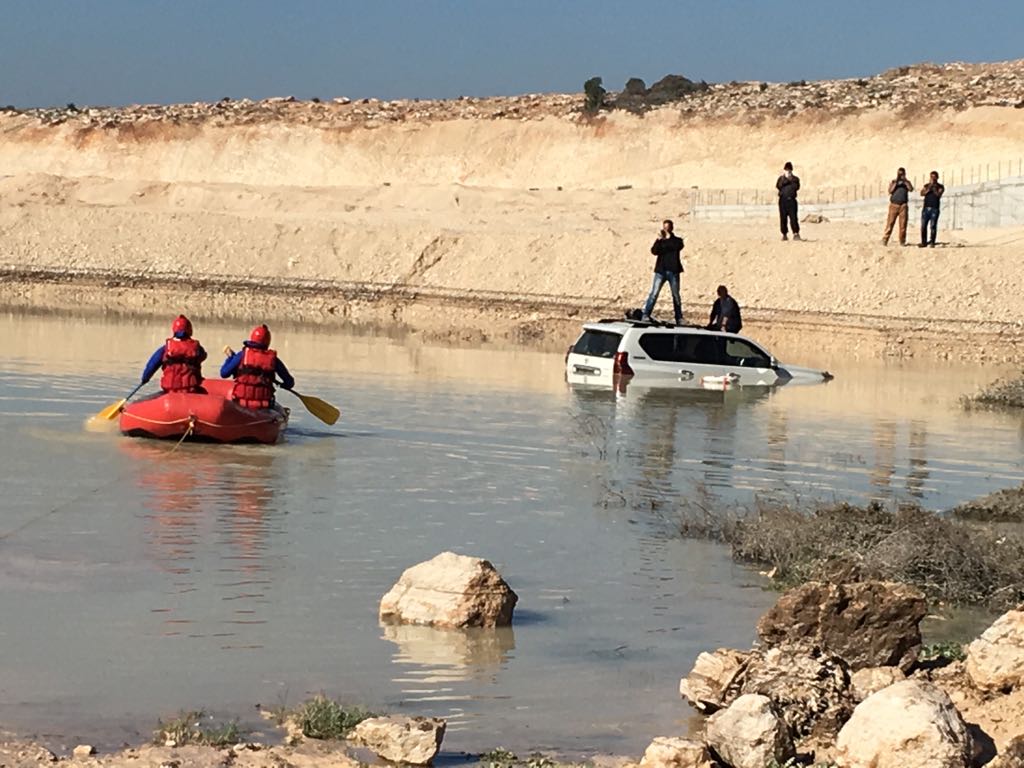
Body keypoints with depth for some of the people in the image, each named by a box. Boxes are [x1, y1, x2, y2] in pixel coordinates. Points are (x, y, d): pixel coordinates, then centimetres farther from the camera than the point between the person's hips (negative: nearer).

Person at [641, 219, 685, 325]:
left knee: (676, 295, 6)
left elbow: (678, 246, -15)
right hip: (661, 270, 0)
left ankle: (679, 318, 12)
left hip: (673, 271, 0)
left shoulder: (677, 240, 8)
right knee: (654, 293, -9)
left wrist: (669, 238, -15)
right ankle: (645, 315, -12)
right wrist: (659, 240, -18)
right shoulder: (660, 241, 10)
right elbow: (654, 251, -6)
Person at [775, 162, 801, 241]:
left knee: (793, 217, -11)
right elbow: (778, 186, -4)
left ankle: (796, 234, -14)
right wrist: (785, 179, -10)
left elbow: (797, 187, -5)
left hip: (791, 200, -1)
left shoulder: (795, 179, 11)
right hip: (783, 200, 1)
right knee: (783, 218, 1)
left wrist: (791, 180, -8)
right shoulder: (781, 178, 13)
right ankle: (784, 234, 7)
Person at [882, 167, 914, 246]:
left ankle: (902, 241, 3)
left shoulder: (907, 182, 12)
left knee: (903, 224, -2)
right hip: (894, 205, -1)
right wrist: (896, 182, -11)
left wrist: (905, 181, -10)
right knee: (890, 223, -6)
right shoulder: (893, 182, 10)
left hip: (903, 205, 1)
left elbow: (911, 189, -7)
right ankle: (885, 240, -6)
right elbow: (890, 191, -6)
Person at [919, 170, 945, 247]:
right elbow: (922, 194, -2)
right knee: (923, 226, -2)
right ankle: (924, 242, 4)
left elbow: (938, 195, -10)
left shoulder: (940, 187, 6)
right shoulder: (926, 186, 13)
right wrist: (929, 188, -14)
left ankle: (932, 242, -7)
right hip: (926, 208, 3)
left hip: (934, 209, -3)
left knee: (933, 226, -9)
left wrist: (934, 188, -19)